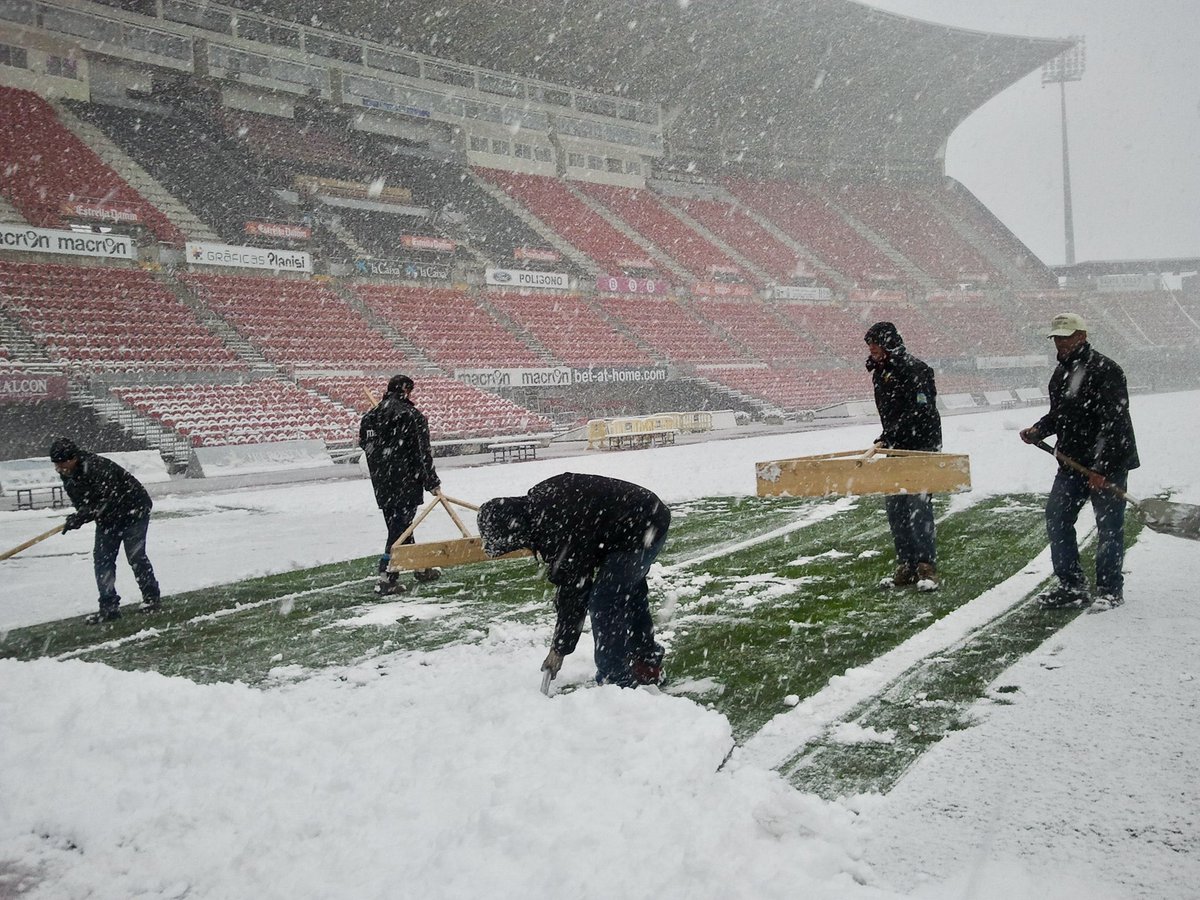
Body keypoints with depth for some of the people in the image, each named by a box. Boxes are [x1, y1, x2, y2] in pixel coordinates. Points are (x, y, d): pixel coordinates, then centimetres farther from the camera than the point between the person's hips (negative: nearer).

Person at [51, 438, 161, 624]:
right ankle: (109, 606, 4)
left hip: (133, 511, -8)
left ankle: (152, 597, 11)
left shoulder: (96, 467, -32)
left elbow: (106, 501, -36)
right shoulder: (68, 476, -4)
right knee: (102, 558, 0)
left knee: (135, 556, -7)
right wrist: (78, 517, -17)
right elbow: (82, 503, 3)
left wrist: (80, 517, -39)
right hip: (108, 517, 8)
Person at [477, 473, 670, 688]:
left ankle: (616, 682, 0)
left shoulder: (561, 529, -30)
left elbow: (574, 591, -20)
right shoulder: (537, 499, -2)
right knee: (629, 592, 23)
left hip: (642, 531, -11)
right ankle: (647, 664, 39)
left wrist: (559, 649, -11)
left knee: (604, 604, -9)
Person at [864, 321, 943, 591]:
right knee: (896, 508, 6)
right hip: (896, 449, 8)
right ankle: (906, 567, 12)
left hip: (922, 448, -8)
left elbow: (919, 412, -22)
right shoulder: (880, 373, 14)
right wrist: (887, 440, 14)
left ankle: (927, 569, -6)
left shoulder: (915, 370, -13)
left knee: (918, 506, -11)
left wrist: (887, 438, -25)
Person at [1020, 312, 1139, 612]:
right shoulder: (1061, 373, 14)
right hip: (1072, 463, 8)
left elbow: (1115, 424, -19)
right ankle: (1072, 587, 13)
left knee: (1108, 526, 0)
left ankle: (1110, 590, 13)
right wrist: (1038, 430, 2)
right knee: (1056, 519, 5)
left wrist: (1102, 469, -22)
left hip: (1109, 463, -8)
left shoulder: (1105, 370, -14)